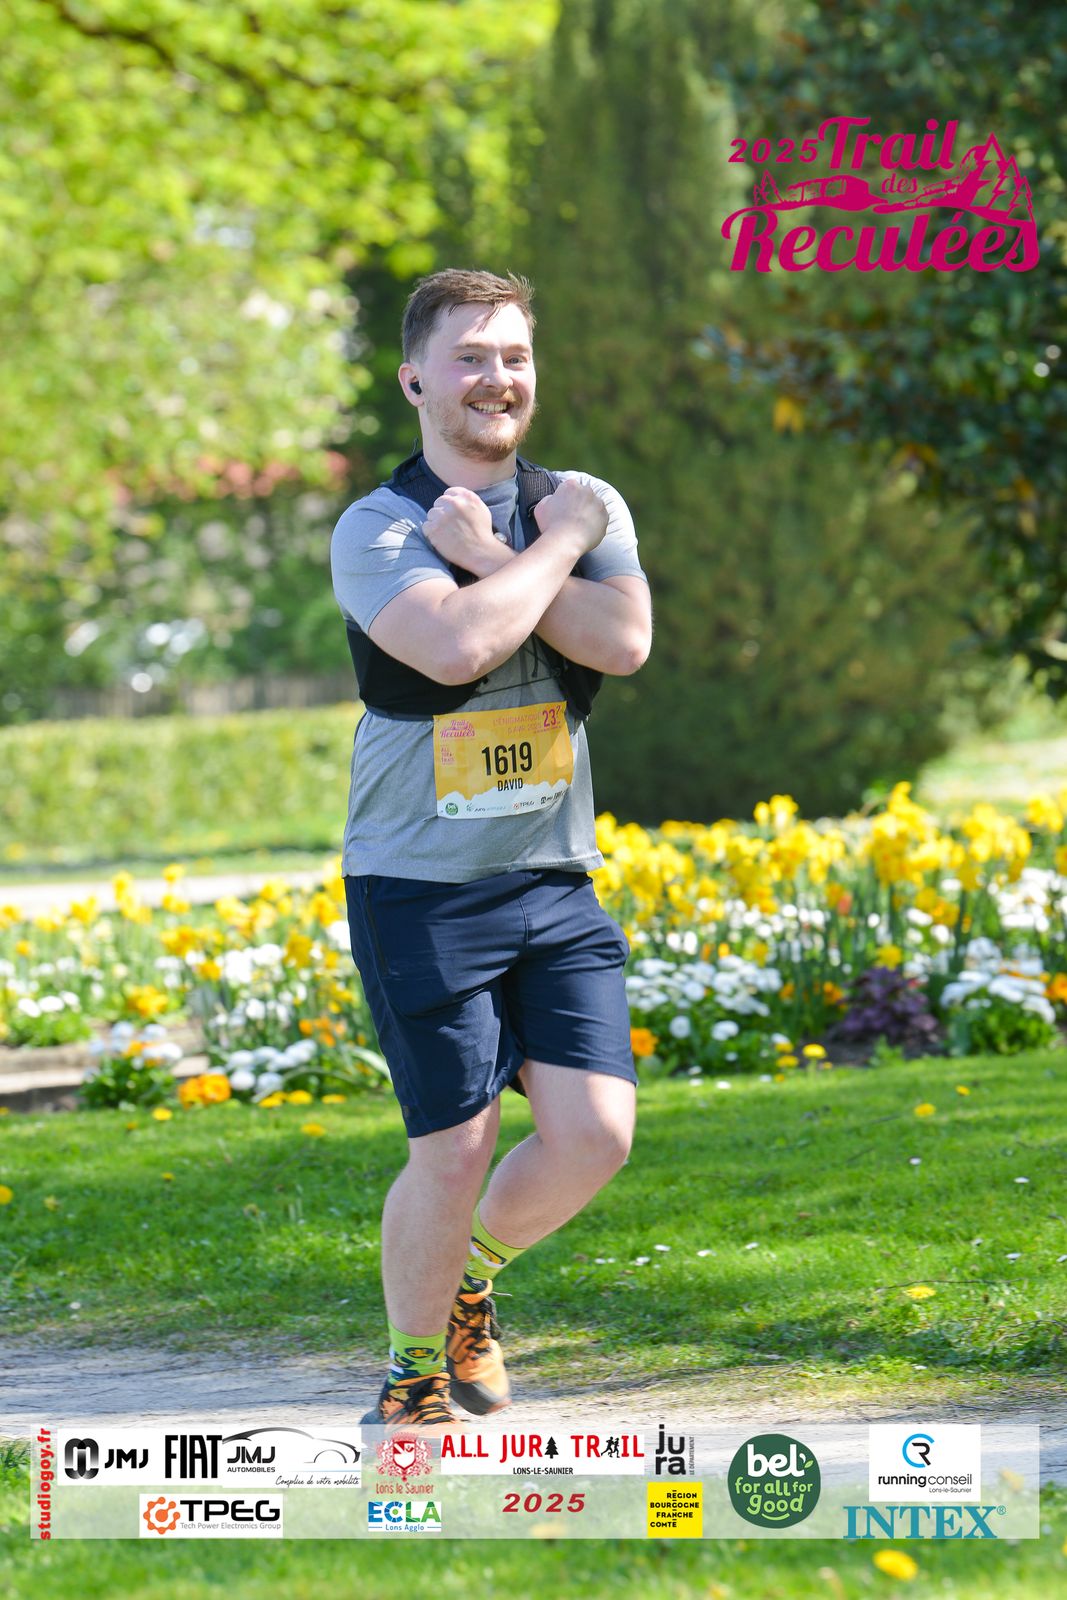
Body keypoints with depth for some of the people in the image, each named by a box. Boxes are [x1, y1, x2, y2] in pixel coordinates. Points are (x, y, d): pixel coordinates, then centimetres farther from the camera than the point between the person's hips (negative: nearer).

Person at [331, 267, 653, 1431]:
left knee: (594, 1133, -6)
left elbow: (625, 639, -10)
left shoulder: (585, 505, 9)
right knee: (455, 1149, -5)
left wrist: (491, 559, -14)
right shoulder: (376, 528, -6)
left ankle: (470, 1275, 24)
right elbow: (457, 644, -25)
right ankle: (412, 1378, 17)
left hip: (555, 882, 4)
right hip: (420, 890, -4)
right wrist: (554, 548, -12)